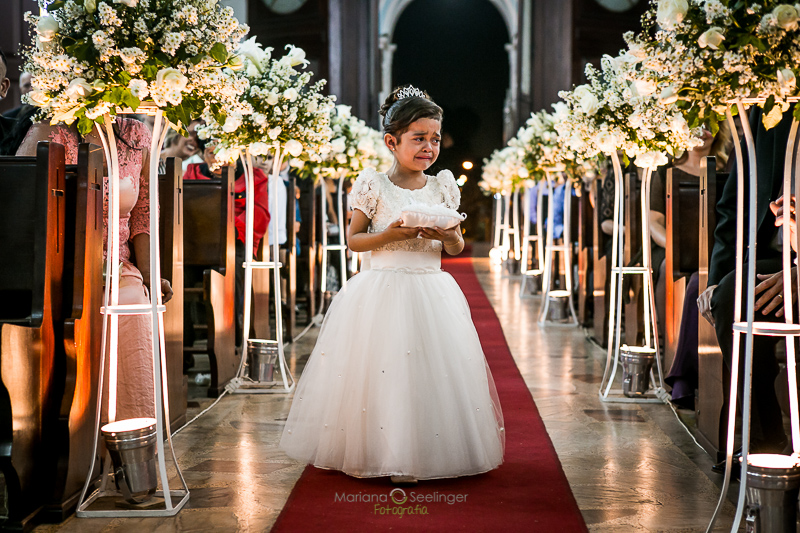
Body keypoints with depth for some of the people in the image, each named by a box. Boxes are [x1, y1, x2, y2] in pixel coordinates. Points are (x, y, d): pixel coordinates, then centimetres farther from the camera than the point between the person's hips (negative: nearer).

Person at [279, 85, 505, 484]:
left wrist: (446, 236, -11)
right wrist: (389, 235, -16)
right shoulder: (374, 186, -3)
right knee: (380, 373, -3)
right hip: (382, 292, -3)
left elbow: (457, 248, 12)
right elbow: (353, 241, 0)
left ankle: (428, 455, 17)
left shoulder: (443, 186, 7)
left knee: (435, 372, 3)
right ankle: (379, 454, 10)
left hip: (433, 293, 3)